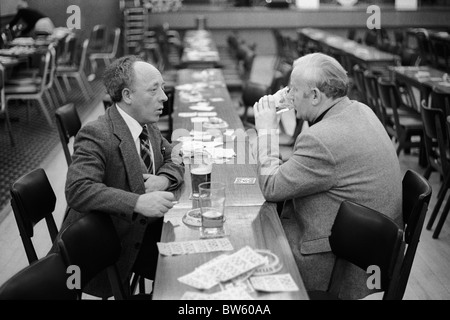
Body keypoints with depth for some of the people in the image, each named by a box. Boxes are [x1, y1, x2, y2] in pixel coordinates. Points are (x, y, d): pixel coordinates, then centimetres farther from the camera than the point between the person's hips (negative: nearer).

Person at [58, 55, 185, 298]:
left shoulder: (147, 125, 3)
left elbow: (174, 160, 14)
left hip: (144, 228, 7)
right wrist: (138, 202, -40)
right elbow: (78, 190, -31)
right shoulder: (96, 135, -21)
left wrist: (163, 179, -10)